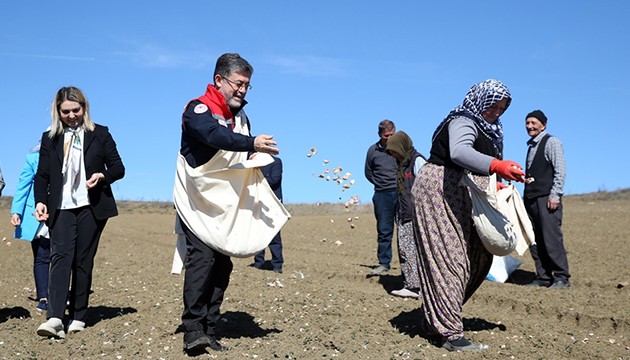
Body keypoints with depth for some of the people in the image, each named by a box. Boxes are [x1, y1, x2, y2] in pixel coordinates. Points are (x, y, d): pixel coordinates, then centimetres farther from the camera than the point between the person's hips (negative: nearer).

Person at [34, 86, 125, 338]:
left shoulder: (100, 134, 8)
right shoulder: (50, 138, 12)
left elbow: (118, 168, 7)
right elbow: (42, 175, 9)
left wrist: (103, 176, -14)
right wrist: (40, 201, -6)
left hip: (91, 207, 0)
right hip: (61, 208, 0)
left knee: (83, 261, 3)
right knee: (60, 257, -13)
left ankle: (78, 317, 10)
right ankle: (54, 318, -22)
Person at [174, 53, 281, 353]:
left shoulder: (241, 118, 14)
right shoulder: (198, 109, -10)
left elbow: (245, 157, 18)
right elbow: (215, 135, -33)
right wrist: (252, 142, -46)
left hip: (226, 207, 7)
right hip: (198, 203, -7)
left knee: (222, 264, 5)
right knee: (202, 258, -19)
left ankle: (209, 332, 12)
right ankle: (193, 331, -17)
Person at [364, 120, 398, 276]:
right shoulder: (373, 150, 6)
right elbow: (368, 173, 17)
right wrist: (381, 184, 8)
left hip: (401, 192, -1)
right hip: (382, 195, 1)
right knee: (384, 230, 3)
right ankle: (384, 263, 8)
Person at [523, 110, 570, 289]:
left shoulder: (551, 142, -2)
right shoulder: (531, 146, 21)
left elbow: (561, 171, -10)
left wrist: (555, 195, -17)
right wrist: (526, 196, 15)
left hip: (547, 199, -8)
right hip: (531, 199, 8)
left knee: (551, 238, -10)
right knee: (535, 241, 5)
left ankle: (561, 278, -4)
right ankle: (543, 277, 10)